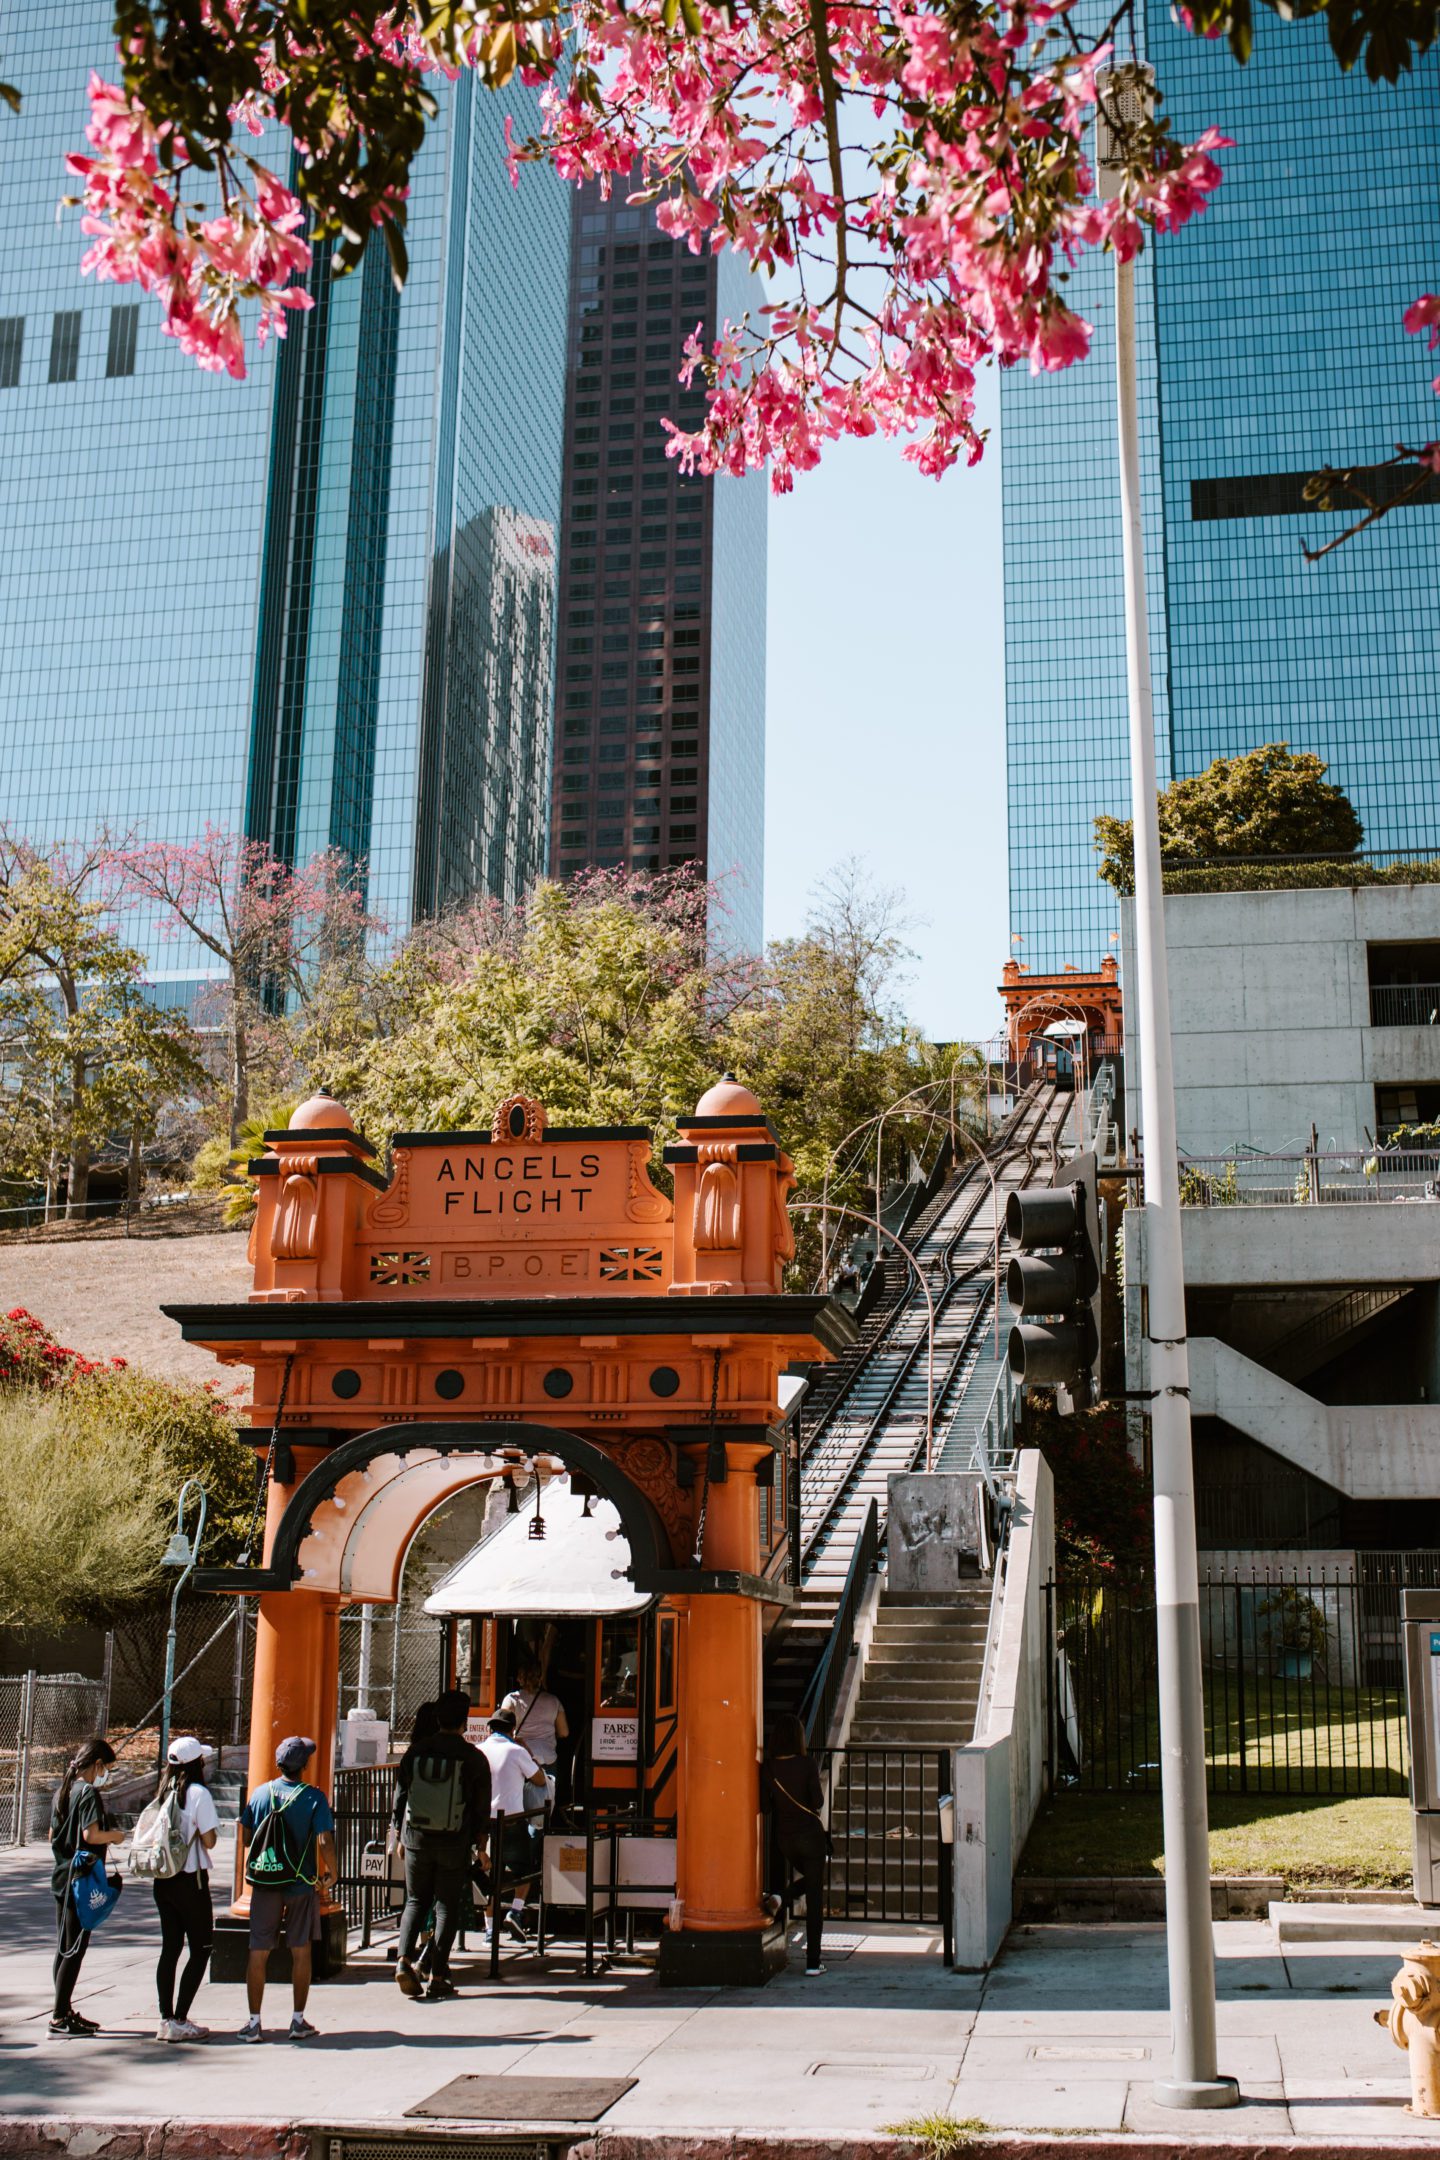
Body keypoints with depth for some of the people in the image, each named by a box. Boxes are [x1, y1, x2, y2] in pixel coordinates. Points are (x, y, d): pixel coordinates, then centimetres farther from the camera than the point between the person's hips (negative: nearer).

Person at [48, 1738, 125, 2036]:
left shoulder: (63, 1791, 11)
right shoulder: (89, 1792, -15)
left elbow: (52, 1835, 17)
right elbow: (91, 1835, -25)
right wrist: (114, 1835, -5)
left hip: (61, 1876, 9)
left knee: (64, 1948, 14)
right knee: (75, 1949, -4)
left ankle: (64, 2010, 21)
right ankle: (59, 2017, -2)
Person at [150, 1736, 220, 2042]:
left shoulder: (163, 1792, 6)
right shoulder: (198, 1793, -13)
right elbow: (209, 1841, -13)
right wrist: (210, 1830, 7)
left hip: (162, 1879, 7)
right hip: (190, 1879, -7)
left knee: (170, 1947, 12)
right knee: (200, 1949, 1)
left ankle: (166, 2019, 12)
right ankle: (178, 2021, -3)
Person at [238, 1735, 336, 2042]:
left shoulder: (260, 1793, 0)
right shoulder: (314, 1797, -9)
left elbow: (247, 1837, 6)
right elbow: (324, 1841, -15)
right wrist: (330, 1871, 1)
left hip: (263, 1883, 2)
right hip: (301, 1884, -2)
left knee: (258, 1953, 8)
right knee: (301, 1951, 10)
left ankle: (253, 2022, 8)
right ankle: (298, 2021, 14)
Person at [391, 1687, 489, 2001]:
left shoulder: (415, 1751, -2)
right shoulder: (473, 1758, -7)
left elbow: (400, 1795, 5)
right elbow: (481, 1807, -2)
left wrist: (398, 1833, 16)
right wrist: (477, 1842, 10)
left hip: (417, 1838, 2)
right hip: (455, 1844, -2)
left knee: (415, 1901, 16)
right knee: (447, 1905, 8)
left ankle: (404, 1958, -3)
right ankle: (438, 1975, 5)